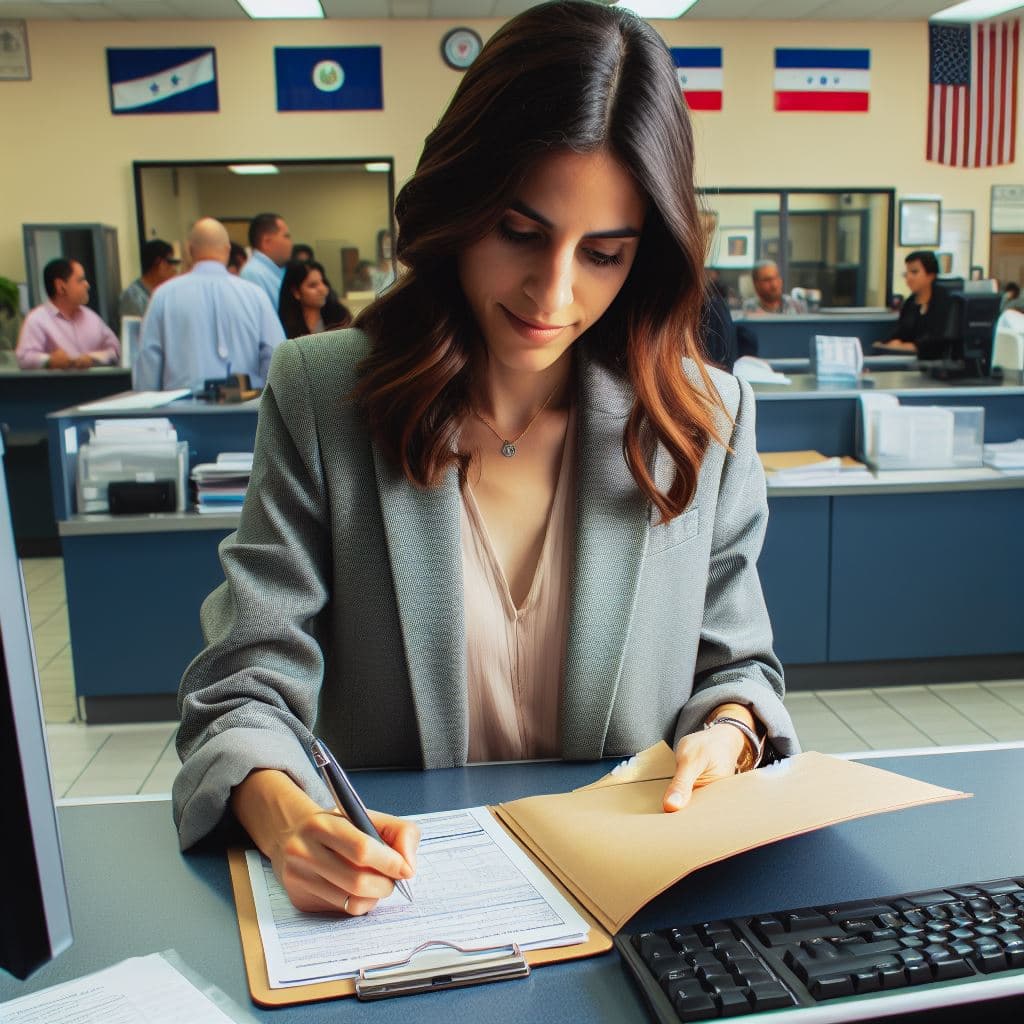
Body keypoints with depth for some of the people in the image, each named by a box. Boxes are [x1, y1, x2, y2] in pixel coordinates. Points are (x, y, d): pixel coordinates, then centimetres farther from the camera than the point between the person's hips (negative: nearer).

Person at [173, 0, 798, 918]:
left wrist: (725, 733, -12)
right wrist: (286, 817, -28)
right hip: (394, 883, -1)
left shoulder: (709, 419, -1)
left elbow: (737, 665, 10)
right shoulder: (319, 398, -6)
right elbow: (247, 690, -7)